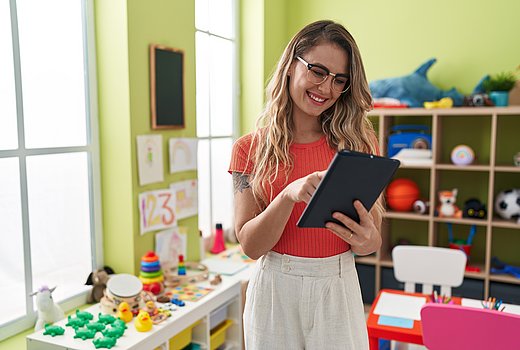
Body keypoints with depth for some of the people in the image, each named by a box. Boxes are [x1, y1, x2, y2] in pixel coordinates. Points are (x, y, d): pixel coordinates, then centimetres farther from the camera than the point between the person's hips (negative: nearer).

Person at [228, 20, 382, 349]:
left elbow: (374, 239, 1)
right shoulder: (251, 148, -5)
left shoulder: (359, 142, -2)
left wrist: (366, 240, -23)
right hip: (276, 288, 0)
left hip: (339, 288, 1)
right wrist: (289, 195, -26)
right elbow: (251, 245, -10)